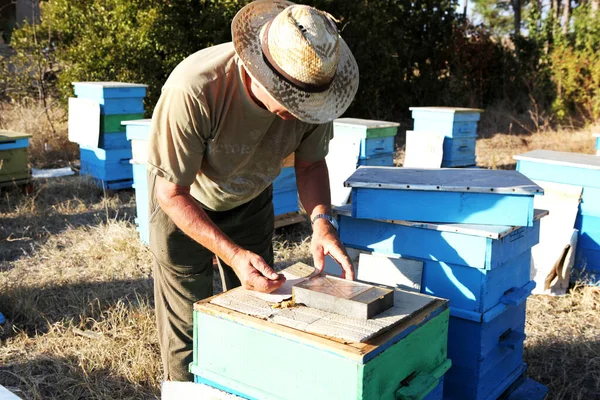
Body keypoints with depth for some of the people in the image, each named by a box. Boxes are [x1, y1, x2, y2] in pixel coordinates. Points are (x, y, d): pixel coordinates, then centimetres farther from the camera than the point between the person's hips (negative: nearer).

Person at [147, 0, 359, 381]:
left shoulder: (311, 87, -25)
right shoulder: (193, 89, -39)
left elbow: (310, 163, -8)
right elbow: (172, 192, -29)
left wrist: (322, 220, -26)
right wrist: (233, 255, -39)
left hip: (251, 200, 4)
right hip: (184, 202, -3)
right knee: (187, 326, 3)